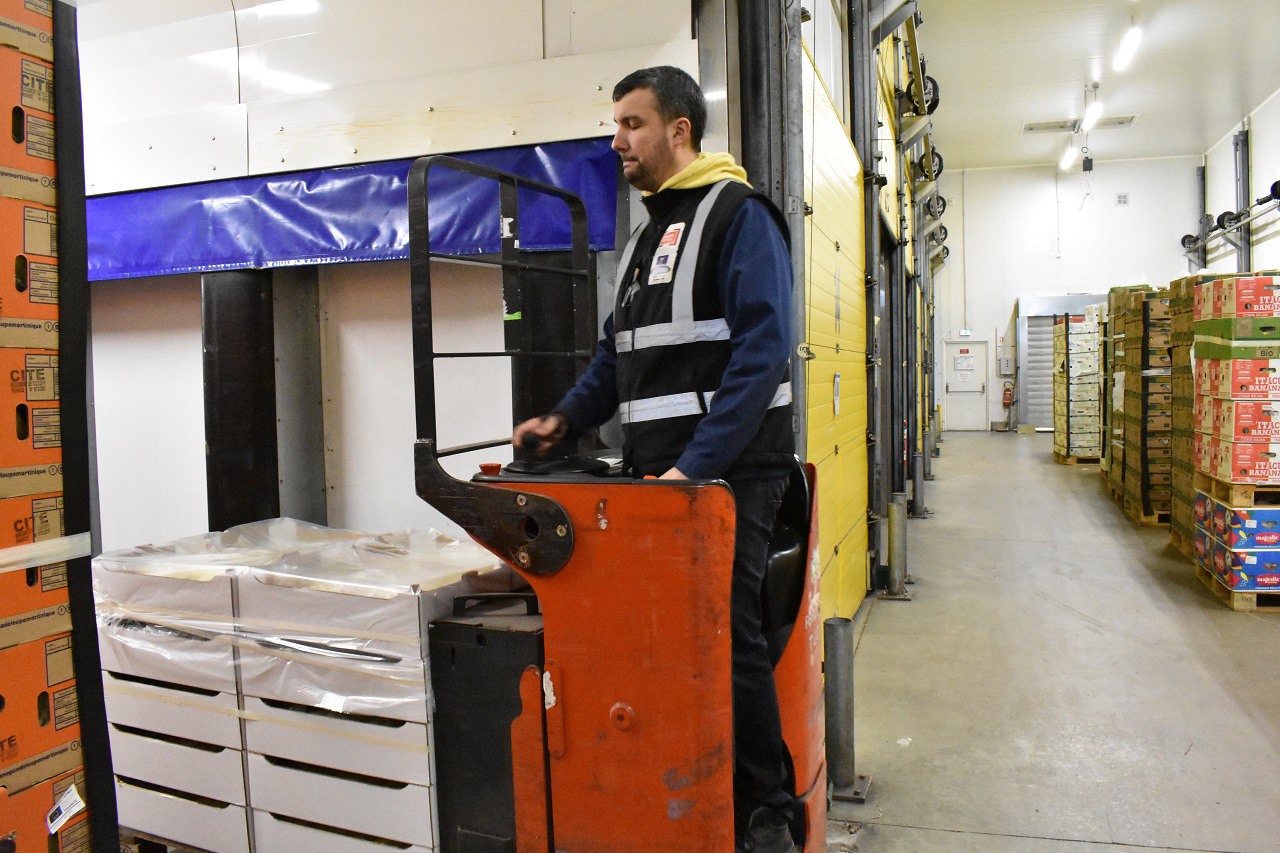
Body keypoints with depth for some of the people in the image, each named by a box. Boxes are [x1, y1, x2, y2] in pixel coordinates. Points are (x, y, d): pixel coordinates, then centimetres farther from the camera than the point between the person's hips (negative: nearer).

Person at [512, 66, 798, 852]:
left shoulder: (739, 214, -5)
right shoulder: (647, 233, 21)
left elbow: (763, 350, -17)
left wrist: (696, 465, -22)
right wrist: (567, 419, 10)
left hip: (728, 472, -7)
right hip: (657, 471, 8)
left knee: (729, 639, -2)